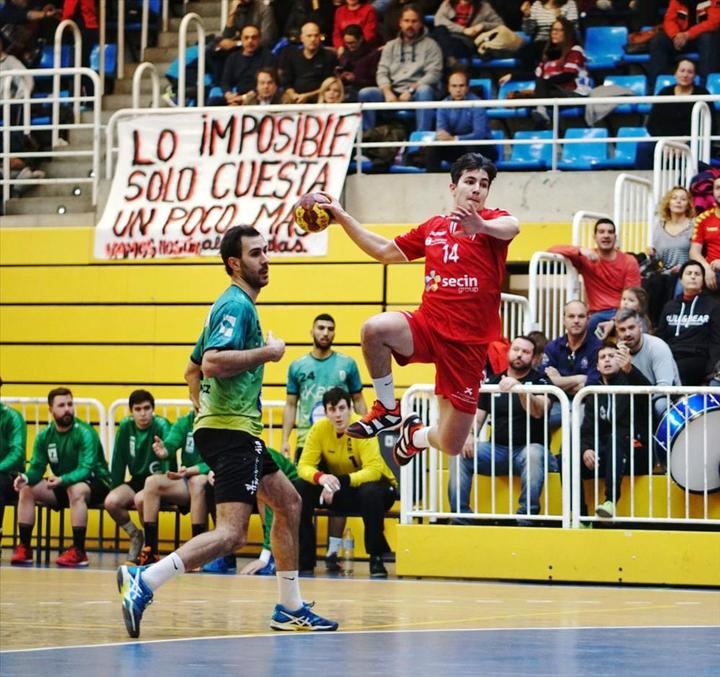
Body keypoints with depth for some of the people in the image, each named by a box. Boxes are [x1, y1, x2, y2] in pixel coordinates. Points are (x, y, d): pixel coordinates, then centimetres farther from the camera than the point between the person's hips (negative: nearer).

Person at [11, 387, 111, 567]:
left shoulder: (85, 433, -18)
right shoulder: (44, 436, 0)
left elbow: (86, 469, -27)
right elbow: (36, 468, -2)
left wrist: (62, 480, -46)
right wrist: (26, 477, -27)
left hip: (95, 483, -6)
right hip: (61, 486, 6)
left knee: (75, 490, -39)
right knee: (26, 490, -15)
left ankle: (79, 552, -35)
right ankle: (24, 548, -11)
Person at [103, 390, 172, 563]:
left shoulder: (161, 425, -13)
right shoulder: (126, 426, 1)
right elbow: (118, 462, 9)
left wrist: (165, 452, -56)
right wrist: (115, 489, 6)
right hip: (137, 481, 5)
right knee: (111, 501, -24)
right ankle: (135, 536, 4)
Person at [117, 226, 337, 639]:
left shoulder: (236, 304, 20)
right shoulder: (236, 305, -12)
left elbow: (197, 366, 28)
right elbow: (213, 362, -27)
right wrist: (266, 352, -17)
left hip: (236, 429, 11)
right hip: (231, 430, -11)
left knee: (288, 502, 19)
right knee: (232, 534, -19)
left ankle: (291, 609, 23)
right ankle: (144, 582, -25)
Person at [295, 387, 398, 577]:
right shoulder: (319, 429, -12)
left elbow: (374, 470, -32)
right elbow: (304, 465, -15)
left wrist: (341, 481, -45)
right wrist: (320, 477, -39)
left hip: (371, 483, -4)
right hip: (340, 491, 4)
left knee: (370, 492, -39)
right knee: (300, 488, -18)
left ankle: (376, 558, -23)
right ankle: (304, 558, -8)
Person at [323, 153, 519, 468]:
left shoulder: (493, 221, -1)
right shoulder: (433, 228, 13)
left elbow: (511, 227, -27)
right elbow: (385, 250, 24)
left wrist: (480, 225, -51)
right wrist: (341, 216, 18)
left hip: (468, 344, -3)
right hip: (427, 325, 3)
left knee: (451, 445, -2)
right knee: (375, 328, -32)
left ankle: (417, 434, 38)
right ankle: (387, 409, -8)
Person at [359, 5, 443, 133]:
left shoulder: (430, 45, 7)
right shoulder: (391, 46, 18)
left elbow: (434, 74, -5)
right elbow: (382, 73, 8)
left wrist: (411, 90, -18)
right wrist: (388, 92, -14)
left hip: (416, 94, -3)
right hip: (393, 92, 3)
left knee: (424, 90, -38)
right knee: (365, 93, -21)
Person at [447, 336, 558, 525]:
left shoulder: (539, 381, 2)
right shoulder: (493, 382, 14)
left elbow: (538, 412, -17)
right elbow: (477, 416, 12)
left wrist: (519, 387, -33)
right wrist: (469, 435, -11)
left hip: (528, 448, -4)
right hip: (497, 449, 4)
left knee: (534, 454, -38)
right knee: (461, 454, -20)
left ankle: (526, 517, -34)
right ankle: (459, 515, -19)